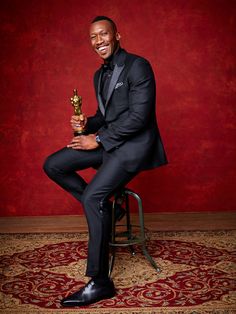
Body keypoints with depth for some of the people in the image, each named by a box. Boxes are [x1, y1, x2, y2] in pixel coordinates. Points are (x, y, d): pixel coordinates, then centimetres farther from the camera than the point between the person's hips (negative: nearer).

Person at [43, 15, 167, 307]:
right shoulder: (100, 75, 15)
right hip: (108, 141, 9)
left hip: (134, 144, -9)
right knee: (53, 165, 0)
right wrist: (87, 124, -1)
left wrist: (98, 139, -17)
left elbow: (138, 117, -20)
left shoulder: (137, 66, -12)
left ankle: (100, 282, -15)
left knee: (92, 196, -25)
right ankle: (104, 208, 9)